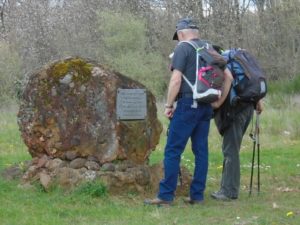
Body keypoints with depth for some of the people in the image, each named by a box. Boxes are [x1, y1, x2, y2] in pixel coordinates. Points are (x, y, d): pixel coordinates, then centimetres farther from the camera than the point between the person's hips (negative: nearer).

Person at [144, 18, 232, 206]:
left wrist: (169, 105, -6)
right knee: (201, 150, 8)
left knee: (173, 150, -4)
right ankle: (197, 195, 9)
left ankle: (166, 195, -5)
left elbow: (176, 80, -14)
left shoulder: (182, 49, -6)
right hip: (206, 106, 7)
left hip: (188, 104, -7)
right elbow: (228, 76, 13)